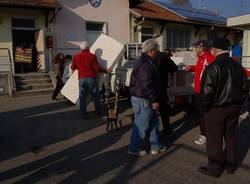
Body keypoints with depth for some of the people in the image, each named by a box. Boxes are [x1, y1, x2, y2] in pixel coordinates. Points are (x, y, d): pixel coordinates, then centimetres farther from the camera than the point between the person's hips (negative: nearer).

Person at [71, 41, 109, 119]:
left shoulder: (76, 57, 5)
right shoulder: (92, 56, -4)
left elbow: (73, 67, 16)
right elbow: (97, 68, -7)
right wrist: (106, 70, 8)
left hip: (82, 79, 2)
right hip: (91, 78, -2)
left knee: (82, 97, 8)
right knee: (96, 96, 13)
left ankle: (84, 114, 8)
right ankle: (99, 112, 23)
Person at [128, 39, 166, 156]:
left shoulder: (144, 61, 15)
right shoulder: (146, 64, -20)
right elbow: (147, 85, -26)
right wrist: (154, 100, -20)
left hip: (143, 98, 11)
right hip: (143, 100, -11)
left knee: (153, 122, 18)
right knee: (141, 125, 2)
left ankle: (155, 147, 28)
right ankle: (134, 148, 17)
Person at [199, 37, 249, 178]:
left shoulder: (213, 68, -19)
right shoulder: (238, 66, 2)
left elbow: (207, 92, -21)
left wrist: (206, 107, -6)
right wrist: (238, 104, 18)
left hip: (216, 109, -6)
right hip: (234, 108, 6)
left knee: (215, 140, 7)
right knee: (231, 137, 19)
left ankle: (215, 168, 21)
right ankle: (231, 165, 34)